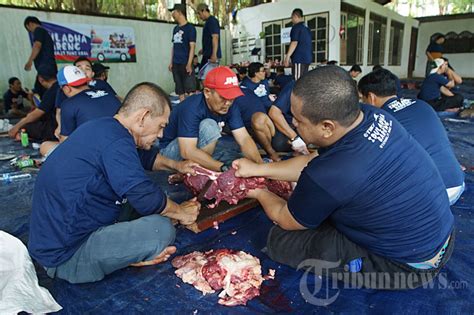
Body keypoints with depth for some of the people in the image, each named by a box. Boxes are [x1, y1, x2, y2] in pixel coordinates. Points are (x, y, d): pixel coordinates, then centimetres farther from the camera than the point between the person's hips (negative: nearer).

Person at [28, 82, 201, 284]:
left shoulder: (103, 127, 6)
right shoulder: (115, 141, -25)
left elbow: (143, 156, 23)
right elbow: (147, 199, -25)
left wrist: (176, 166, 17)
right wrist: (182, 212, -7)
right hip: (67, 256, -10)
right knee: (161, 229, -24)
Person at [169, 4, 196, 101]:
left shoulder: (190, 28, -4)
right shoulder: (175, 29, 15)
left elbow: (192, 47, -9)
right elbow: (174, 46, 19)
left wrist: (189, 64, -17)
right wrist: (171, 62, 13)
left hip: (185, 64, -7)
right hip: (176, 64, 7)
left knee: (189, 90, -9)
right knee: (180, 90, 9)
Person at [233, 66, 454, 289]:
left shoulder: (327, 176, -35)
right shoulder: (373, 115, -12)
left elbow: (286, 220, -10)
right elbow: (313, 162, 4)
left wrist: (260, 194, 10)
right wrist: (258, 169, 8)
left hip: (410, 267, -7)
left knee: (280, 240, -7)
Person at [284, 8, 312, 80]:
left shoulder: (296, 27, -6)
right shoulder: (306, 28, 19)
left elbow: (294, 43, -15)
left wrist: (287, 57, -15)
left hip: (299, 58, -9)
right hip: (307, 58, 9)